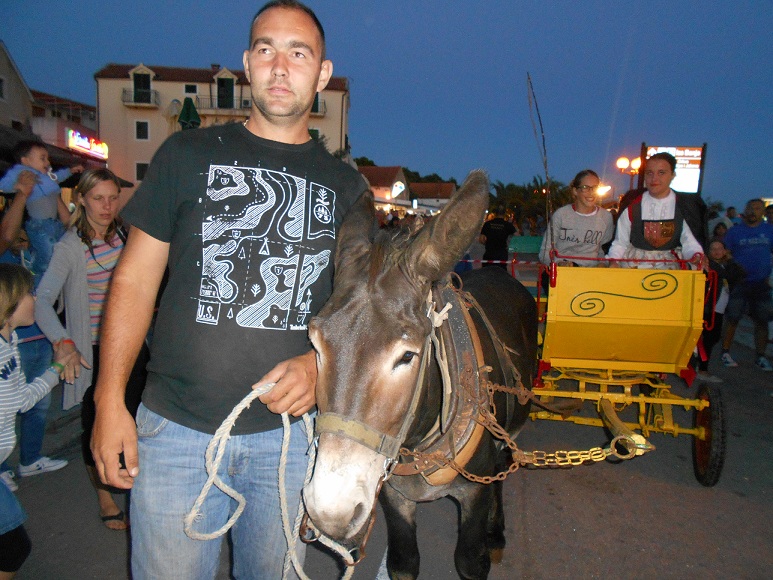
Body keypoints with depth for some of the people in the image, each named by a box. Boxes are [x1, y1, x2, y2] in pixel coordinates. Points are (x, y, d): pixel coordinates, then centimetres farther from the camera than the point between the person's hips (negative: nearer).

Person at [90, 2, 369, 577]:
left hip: (291, 428, 2)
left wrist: (318, 363, -11)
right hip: (176, 426, -1)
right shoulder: (189, 155, 1)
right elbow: (135, 280, 1)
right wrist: (110, 400, -3)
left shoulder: (346, 185, 6)